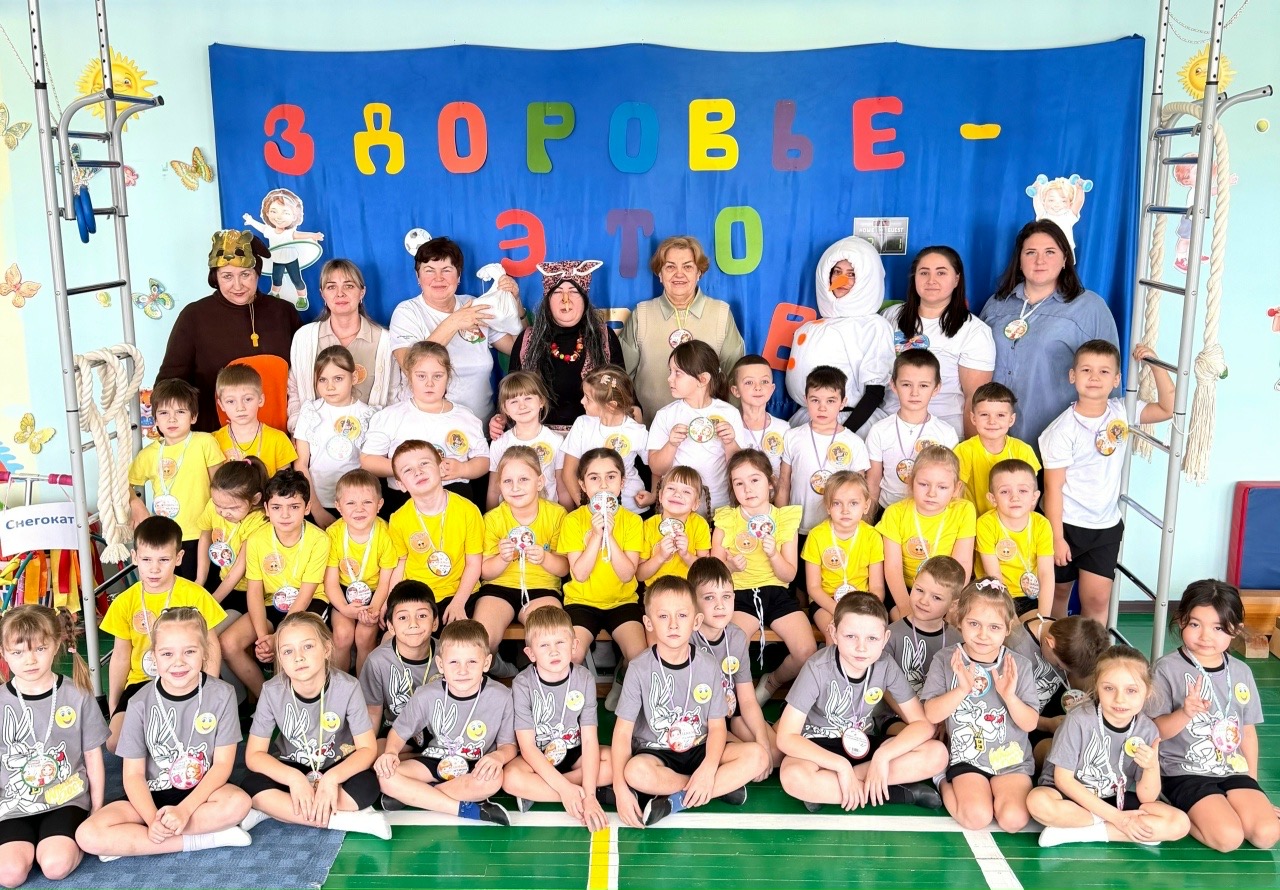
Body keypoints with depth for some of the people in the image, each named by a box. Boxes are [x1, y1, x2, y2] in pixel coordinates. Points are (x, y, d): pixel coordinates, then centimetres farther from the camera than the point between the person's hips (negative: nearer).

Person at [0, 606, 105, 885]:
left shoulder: (77, 696, -4)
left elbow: (93, 757, 4)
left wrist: (97, 813, 4)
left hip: (67, 799, -2)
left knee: (55, 866, -25)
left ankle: (79, 837, 5)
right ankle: (32, 841, 8)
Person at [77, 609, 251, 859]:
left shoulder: (222, 695, -11)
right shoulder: (140, 704, -9)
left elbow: (223, 763, -10)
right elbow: (133, 774, -6)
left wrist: (184, 810, -23)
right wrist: (152, 820, -23)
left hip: (201, 792, -1)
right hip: (152, 795, 2)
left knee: (238, 803, -34)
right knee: (88, 835, -24)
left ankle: (132, 842, -19)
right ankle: (205, 838, -21)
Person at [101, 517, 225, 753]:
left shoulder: (195, 596, -7)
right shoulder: (125, 602, 1)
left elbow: (211, 647, -1)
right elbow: (121, 656, 9)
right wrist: (113, 706, 11)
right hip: (142, 682, 2)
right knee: (115, 741, -20)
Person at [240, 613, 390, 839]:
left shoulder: (347, 687, -21)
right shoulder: (272, 691, -18)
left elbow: (368, 748, -17)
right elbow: (254, 754, -14)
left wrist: (332, 778, -34)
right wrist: (294, 778, -30)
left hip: (338, 768, -1)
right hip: (292, 770, 1)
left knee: (367, 786, -32)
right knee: (253, 786, -29)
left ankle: (274, 811, -18)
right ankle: (349, 819, -27)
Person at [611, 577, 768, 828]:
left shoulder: (708, 666, -7)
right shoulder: (640, 669, -13)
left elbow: (716, 726, -5)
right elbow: (623, 731, -14)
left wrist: (708, 769, -24)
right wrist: (620, 787, -26)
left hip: (699, 750, 3)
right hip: (656, 753, -2)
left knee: (758, 756, -20)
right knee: (636, 772, -36)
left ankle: (676, 801, -20)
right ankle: (723, 786, -15)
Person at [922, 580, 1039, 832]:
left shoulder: (1019, 666, -3)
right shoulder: (945, 660, -5)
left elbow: (1030, 724, -4)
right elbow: (931, 715, -10)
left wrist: (1010, 696, -23)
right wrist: (962, 689, -24)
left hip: (1011, 759, 1)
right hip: (967, 759, -1)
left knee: (1013, 819, -22)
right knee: (977, 817, -23)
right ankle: (945, 785, 7)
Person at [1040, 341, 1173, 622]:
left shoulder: (1121, 413, -2)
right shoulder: (1063, 429, -16)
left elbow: (1168, 408, 2)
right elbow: (1053, 487, -15)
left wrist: (1155, 365, -9)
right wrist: (1056, 537, -15)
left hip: (1106, 526, 3)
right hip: (1066, 524, -3)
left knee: (1097, 599, 1)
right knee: (1058, 592, 13)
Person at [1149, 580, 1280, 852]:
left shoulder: (1241, 672, 5)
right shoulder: (1168, 669, -10)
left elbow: (1248, 729, 15)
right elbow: (1156, 730, -10)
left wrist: (1251, 780, 11)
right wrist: (1186, 713, -27)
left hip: (1233, 769, 5)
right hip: (1184, 771, -5)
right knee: (1228, 837, -22)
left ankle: (1198, 811, 7)